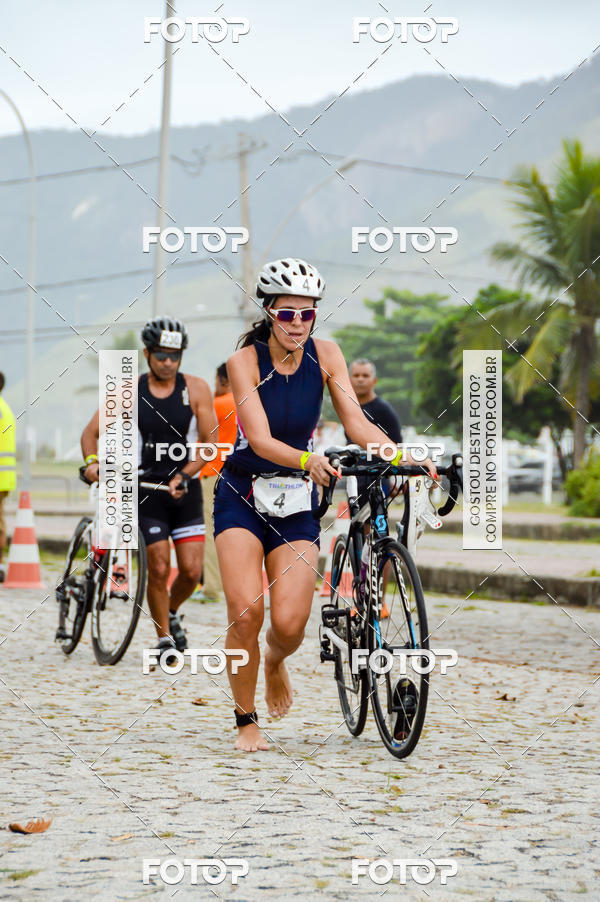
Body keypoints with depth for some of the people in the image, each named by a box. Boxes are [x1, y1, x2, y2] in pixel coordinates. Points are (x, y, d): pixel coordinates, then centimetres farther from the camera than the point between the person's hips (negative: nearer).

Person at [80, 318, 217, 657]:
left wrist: (184, 476, -18)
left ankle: (172, 613, 27)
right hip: (146, 488, -1)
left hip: (185, 489, 1)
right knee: (159, 568, -7)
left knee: (191, 570, -4)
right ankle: (165, 639, 10)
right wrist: (92, 461, -21)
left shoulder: (196, 389, -2)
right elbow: (91, 432, -1)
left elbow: (209, 442, -5)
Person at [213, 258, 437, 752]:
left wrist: (408, 457, -28)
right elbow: (260, 439, -25)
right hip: (243, 494, -2)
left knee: (290, 623, -10)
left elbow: (357, 422, -11)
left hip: (296, 502, 2)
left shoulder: (325, 355, -5)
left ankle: (277, 663, 27)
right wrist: (307, 461, -44)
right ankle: (246, 720, 3)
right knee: (245, 611, -17)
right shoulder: (246, 360, -14)